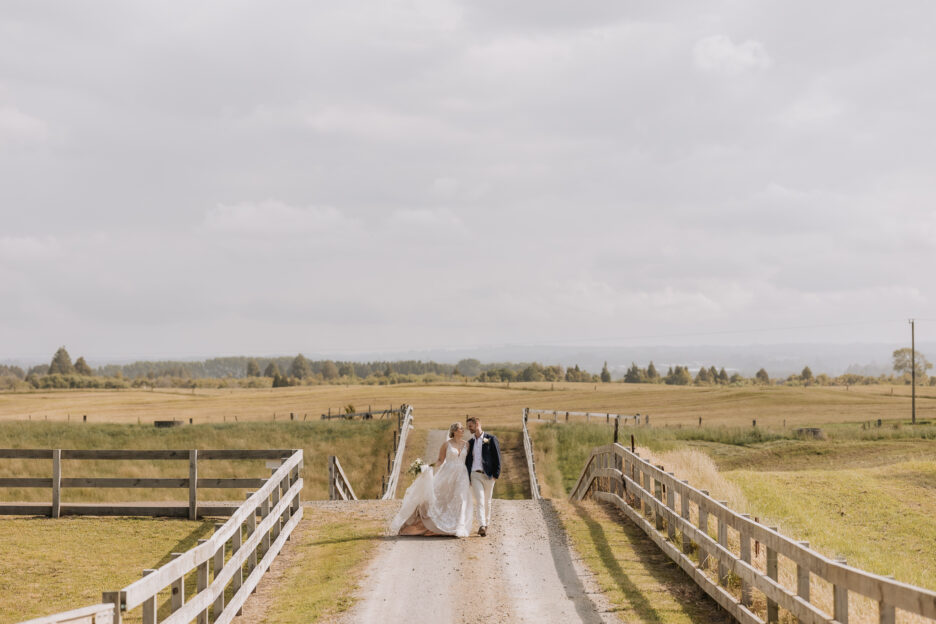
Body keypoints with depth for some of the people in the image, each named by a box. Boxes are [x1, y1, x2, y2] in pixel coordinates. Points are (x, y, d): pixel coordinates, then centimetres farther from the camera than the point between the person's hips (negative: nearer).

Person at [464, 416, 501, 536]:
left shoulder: (491, 439, 0)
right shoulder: (470, 442, 13)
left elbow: (497, 457, -3)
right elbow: (468, 460, 18)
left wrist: (496, 474, -10)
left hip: (488, 475, -2)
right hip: (475, 474, 2)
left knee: (487, 501, 8)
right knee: (479, 501, -12)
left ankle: (486, 524, 22)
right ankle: (481, 526, -23)